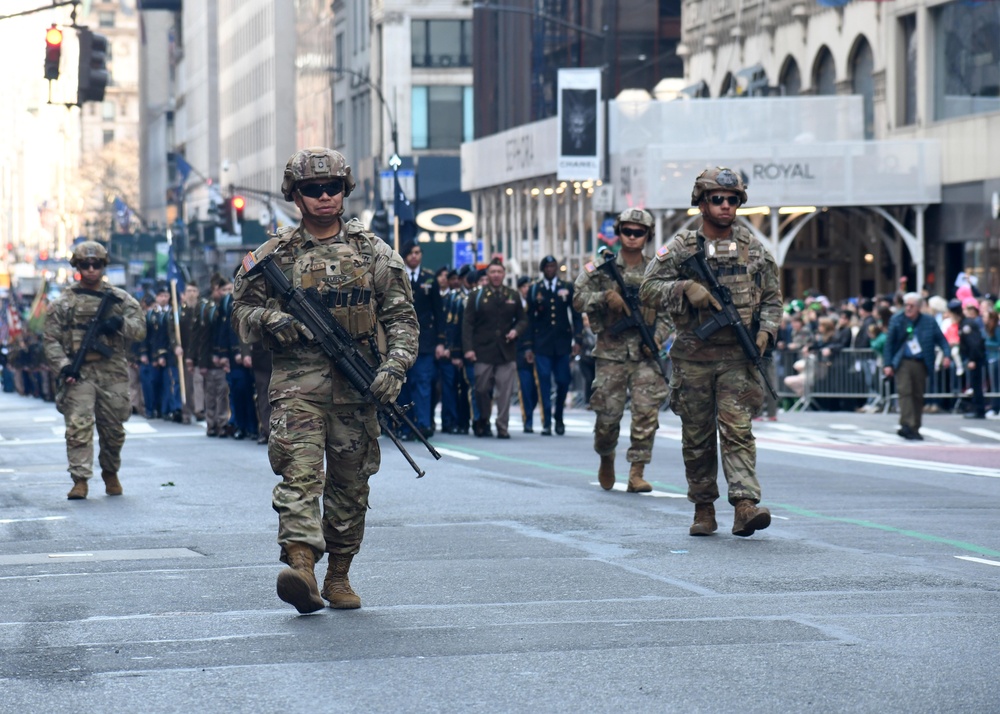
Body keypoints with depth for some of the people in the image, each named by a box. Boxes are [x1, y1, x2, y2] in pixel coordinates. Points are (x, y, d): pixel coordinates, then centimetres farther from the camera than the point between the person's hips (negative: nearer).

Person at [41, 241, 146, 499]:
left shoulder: (121, 298, 12)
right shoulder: (64, 303, 7)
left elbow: (140, 328, 6)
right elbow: (51, 339, 4)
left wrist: (120, 323, -15)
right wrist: (63, 366, -11)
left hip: (113, 373, 2)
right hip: (79, 374, -2)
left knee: (113, 430, 9)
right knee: (78, 427, -13)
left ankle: (110, 473, 30)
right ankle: (80, 480, -14)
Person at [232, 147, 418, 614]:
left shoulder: (374, 252, 9)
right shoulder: (275, 255, 6)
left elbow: (402, 317, 8)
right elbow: (241, 311, 12)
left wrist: (394, 365, -8)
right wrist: (269, 321, -11)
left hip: (356, 385, 2)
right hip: (297, 384, -2)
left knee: (350, 485, 8)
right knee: (300, 473, -18)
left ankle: (339, 575, 20)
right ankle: (301, 567, -31)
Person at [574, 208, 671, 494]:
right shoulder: (602, 266, 3)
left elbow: (666, 313, 12)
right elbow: (578, 299, -1)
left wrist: (657, 338, -4)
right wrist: (605, 296, -18)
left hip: (645, 354, 1)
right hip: (611, 354, -1)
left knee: (647, 412, -10)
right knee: (608, 414, 2)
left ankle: (636, 473, -8)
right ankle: (606, 459, 30)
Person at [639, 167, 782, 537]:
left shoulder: (753, 249, 9)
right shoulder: (680, 247, 3)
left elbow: (772, 298, 15)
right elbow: (649, 289, -2)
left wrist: (766, 331, -2)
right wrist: (686, 288, -17)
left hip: (737, 357, 0)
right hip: (693, 357, 0)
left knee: (737, 429, -12)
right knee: (697, 437, 6)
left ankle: (746, 505, -21)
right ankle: (703, 509, 16)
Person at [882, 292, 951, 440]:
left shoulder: (929, 322, 4)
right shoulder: (897, 320, 3)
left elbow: (941, 339, 5)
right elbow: (889, 343, 4)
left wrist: (947, 355, -13)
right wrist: (888, 364, -2)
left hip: (920, 364, 2)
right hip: (902, 362, -2)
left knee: (918, 395, 5)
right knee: (904, 392, -15)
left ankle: (914, 429, 14)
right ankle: (907, 425, -21)